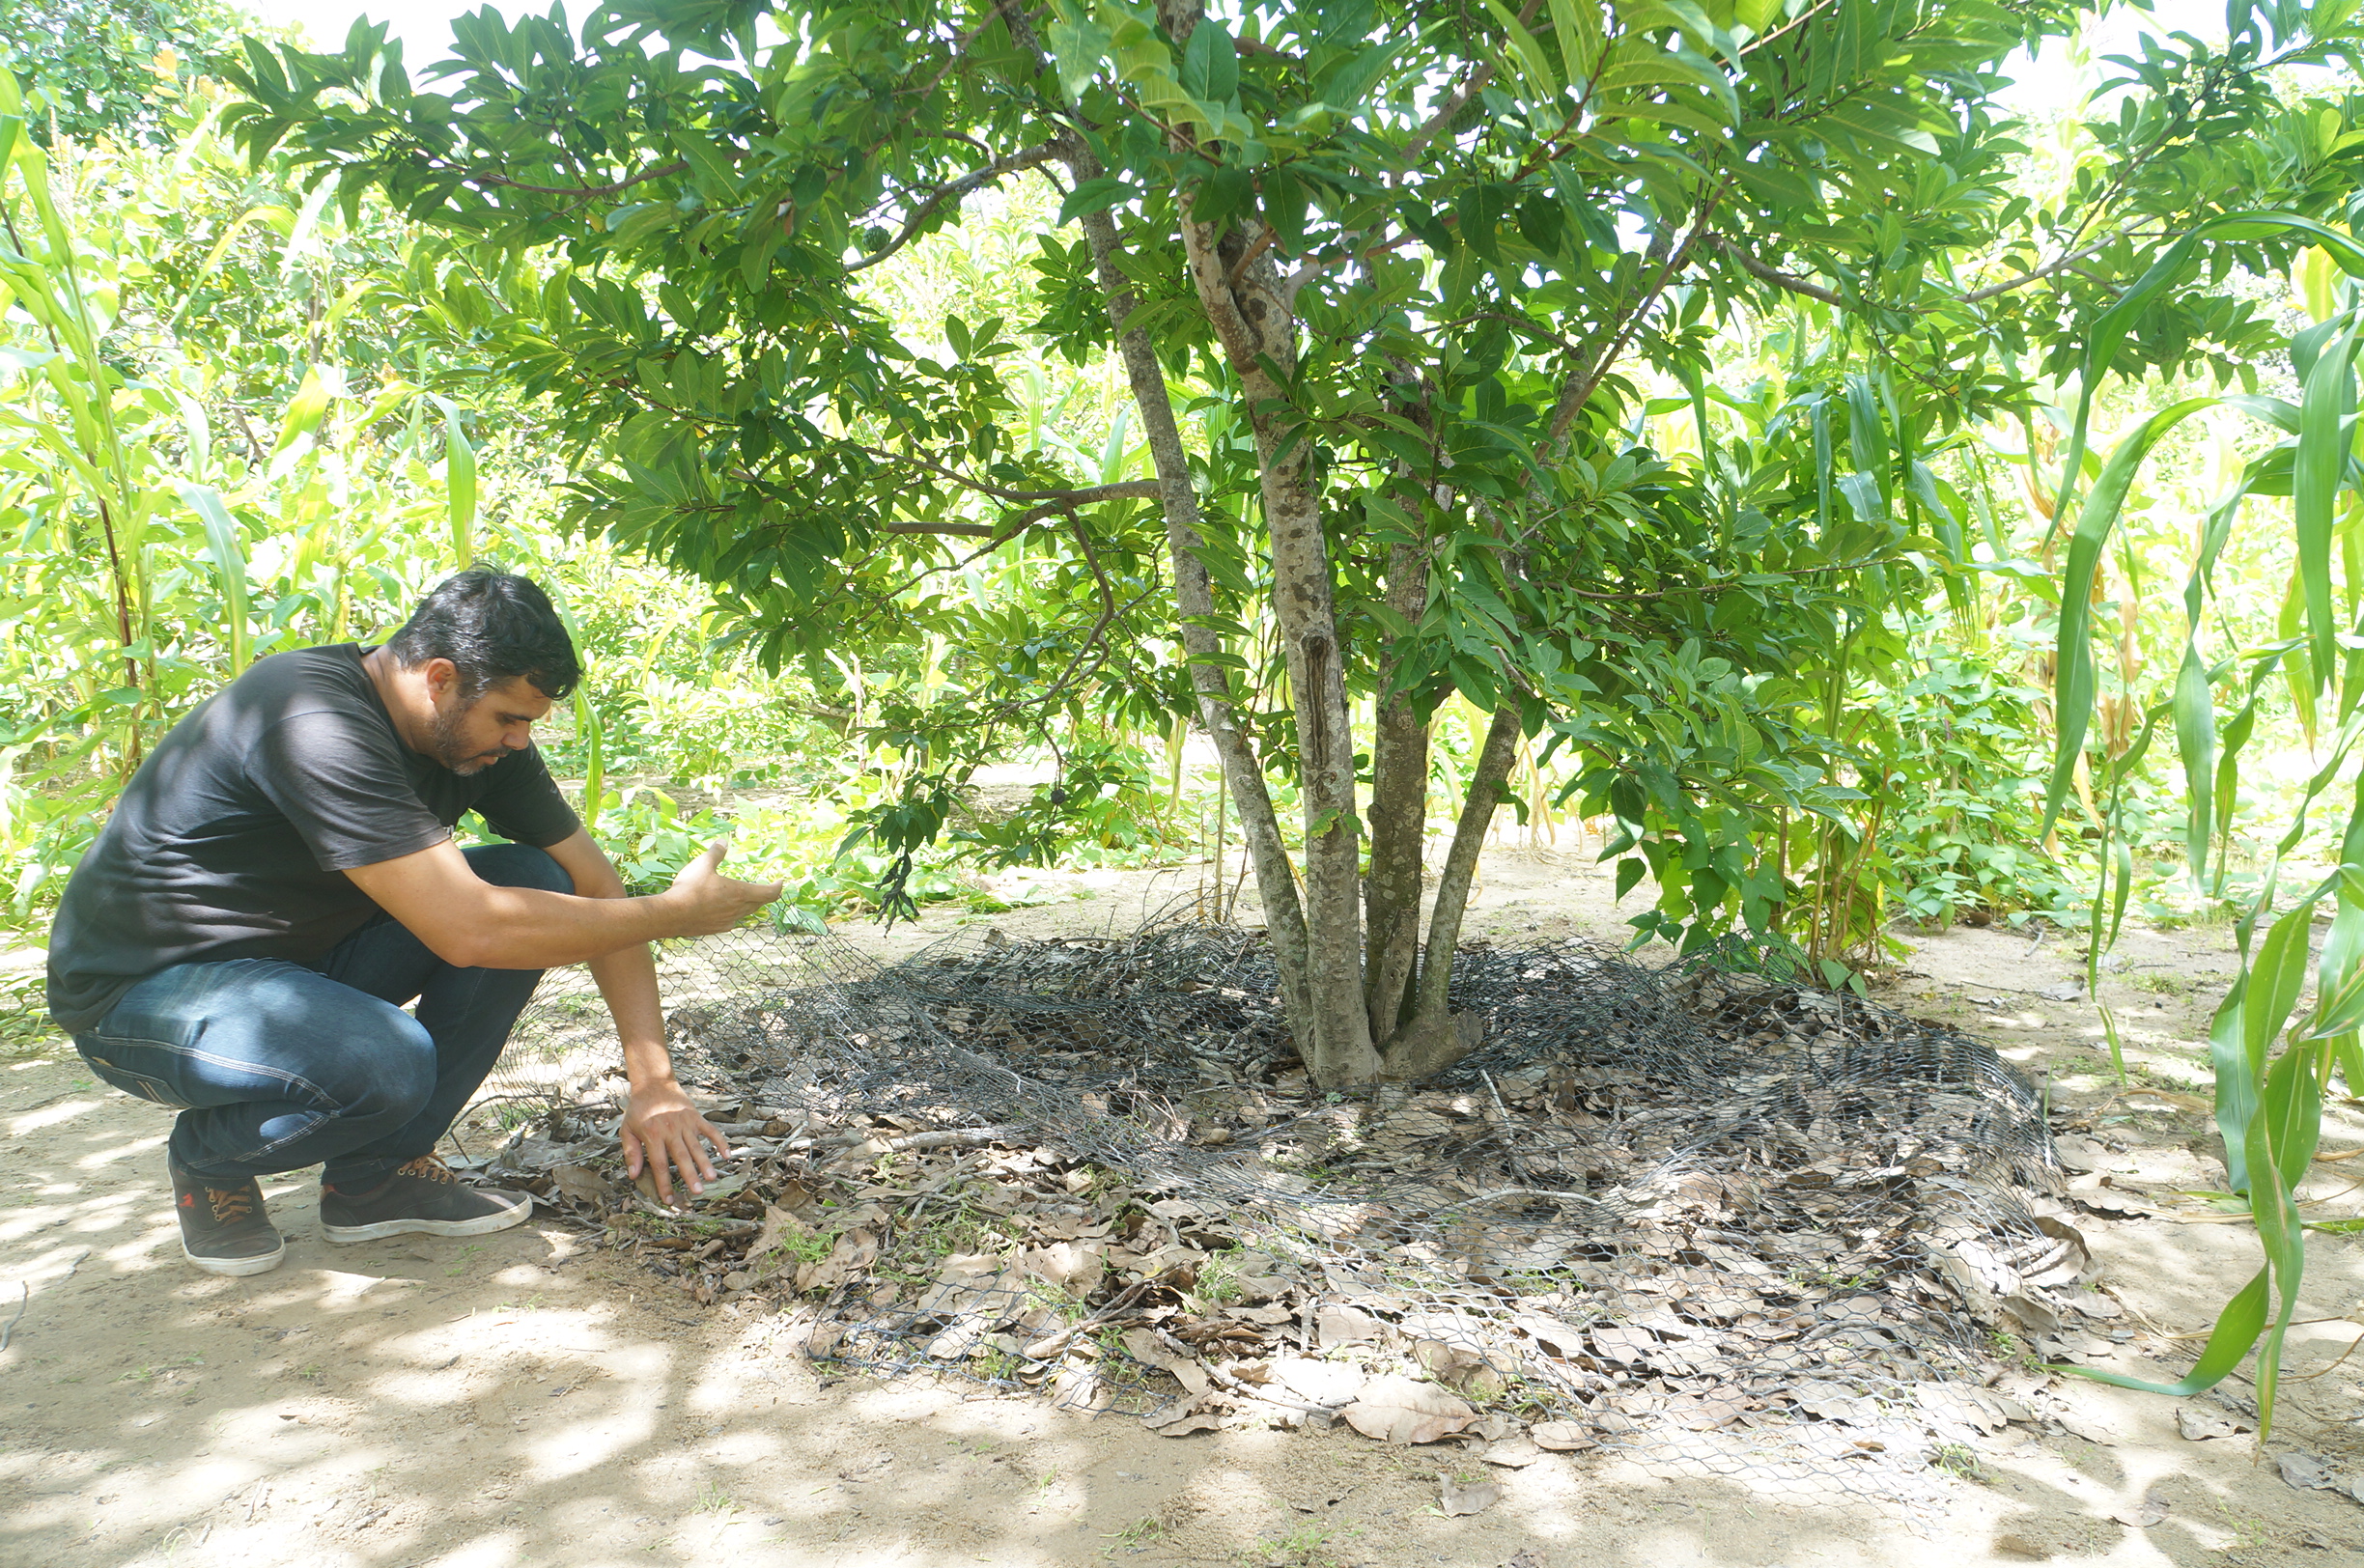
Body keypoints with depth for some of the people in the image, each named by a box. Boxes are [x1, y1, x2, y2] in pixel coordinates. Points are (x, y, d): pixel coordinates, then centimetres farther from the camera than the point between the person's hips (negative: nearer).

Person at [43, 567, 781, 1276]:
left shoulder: (475, 727, -6)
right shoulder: (315, 725, -31)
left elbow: (597, 889, -3)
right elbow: (469, 930, -37)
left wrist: (655, 1081, -10)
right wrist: (674, 913, -26)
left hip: (297, 962, 8)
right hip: (142, 992, -8)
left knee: (536, 884, -10)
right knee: (388, 1063, -36)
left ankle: (376, 1172, -2)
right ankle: (209, 1160, 0)